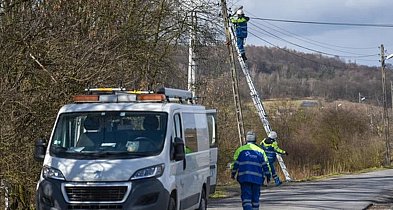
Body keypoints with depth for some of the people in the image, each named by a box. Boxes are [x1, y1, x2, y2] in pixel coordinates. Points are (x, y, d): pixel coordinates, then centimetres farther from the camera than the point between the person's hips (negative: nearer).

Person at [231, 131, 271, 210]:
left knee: (246, 197, -6)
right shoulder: (260, 151, 8)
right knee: (255, 197, 13)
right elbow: (265, 165, 9)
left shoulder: (240, 150, 4)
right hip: (257, 178, 2)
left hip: (244, 177, -2)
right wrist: (268, 175, 18)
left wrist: (233, 174, 17)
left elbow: (235, 164, 4)